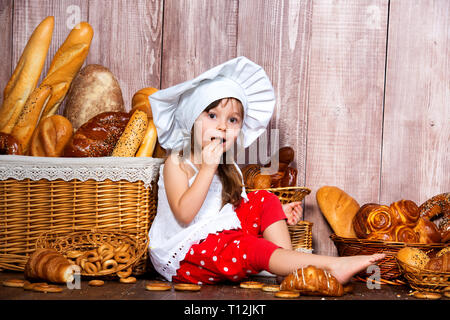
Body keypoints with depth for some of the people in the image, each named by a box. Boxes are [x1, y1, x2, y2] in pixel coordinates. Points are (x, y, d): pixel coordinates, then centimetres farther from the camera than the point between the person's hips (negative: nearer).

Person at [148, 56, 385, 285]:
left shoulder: (229, 168, 12)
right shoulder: (177, 163, -10)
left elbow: (238, 209, 16)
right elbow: (184, 215, -24)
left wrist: (278, 213, 1)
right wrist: (208, 168, -26)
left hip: (225, 237, 8)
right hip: (184, 256, -8)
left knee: (264, 200, -2)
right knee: (249, 246, -30)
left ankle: (291, 271, -18)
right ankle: (331, 266, -36)